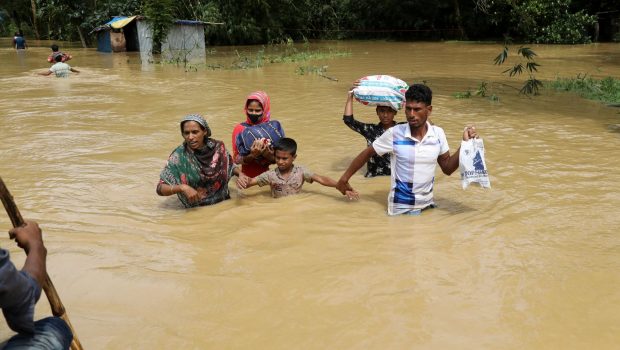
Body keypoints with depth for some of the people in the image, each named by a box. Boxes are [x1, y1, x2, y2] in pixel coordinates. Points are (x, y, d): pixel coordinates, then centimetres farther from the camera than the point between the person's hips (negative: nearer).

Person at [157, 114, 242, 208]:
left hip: (224, 203, 2)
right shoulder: (178, 156, -12)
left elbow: (230, 166, 14)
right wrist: (182, 187, -26)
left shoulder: (218, 147, -4)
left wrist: (240, 174, -5)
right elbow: (160, 188, -11)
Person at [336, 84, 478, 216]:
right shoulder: (394, 134, -15)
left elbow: (447, 168, 3)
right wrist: (345, 177, 2)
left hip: (428, 205, 4)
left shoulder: (438, 134, -6)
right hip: (401, 209, -4)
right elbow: (367, 153, -2)